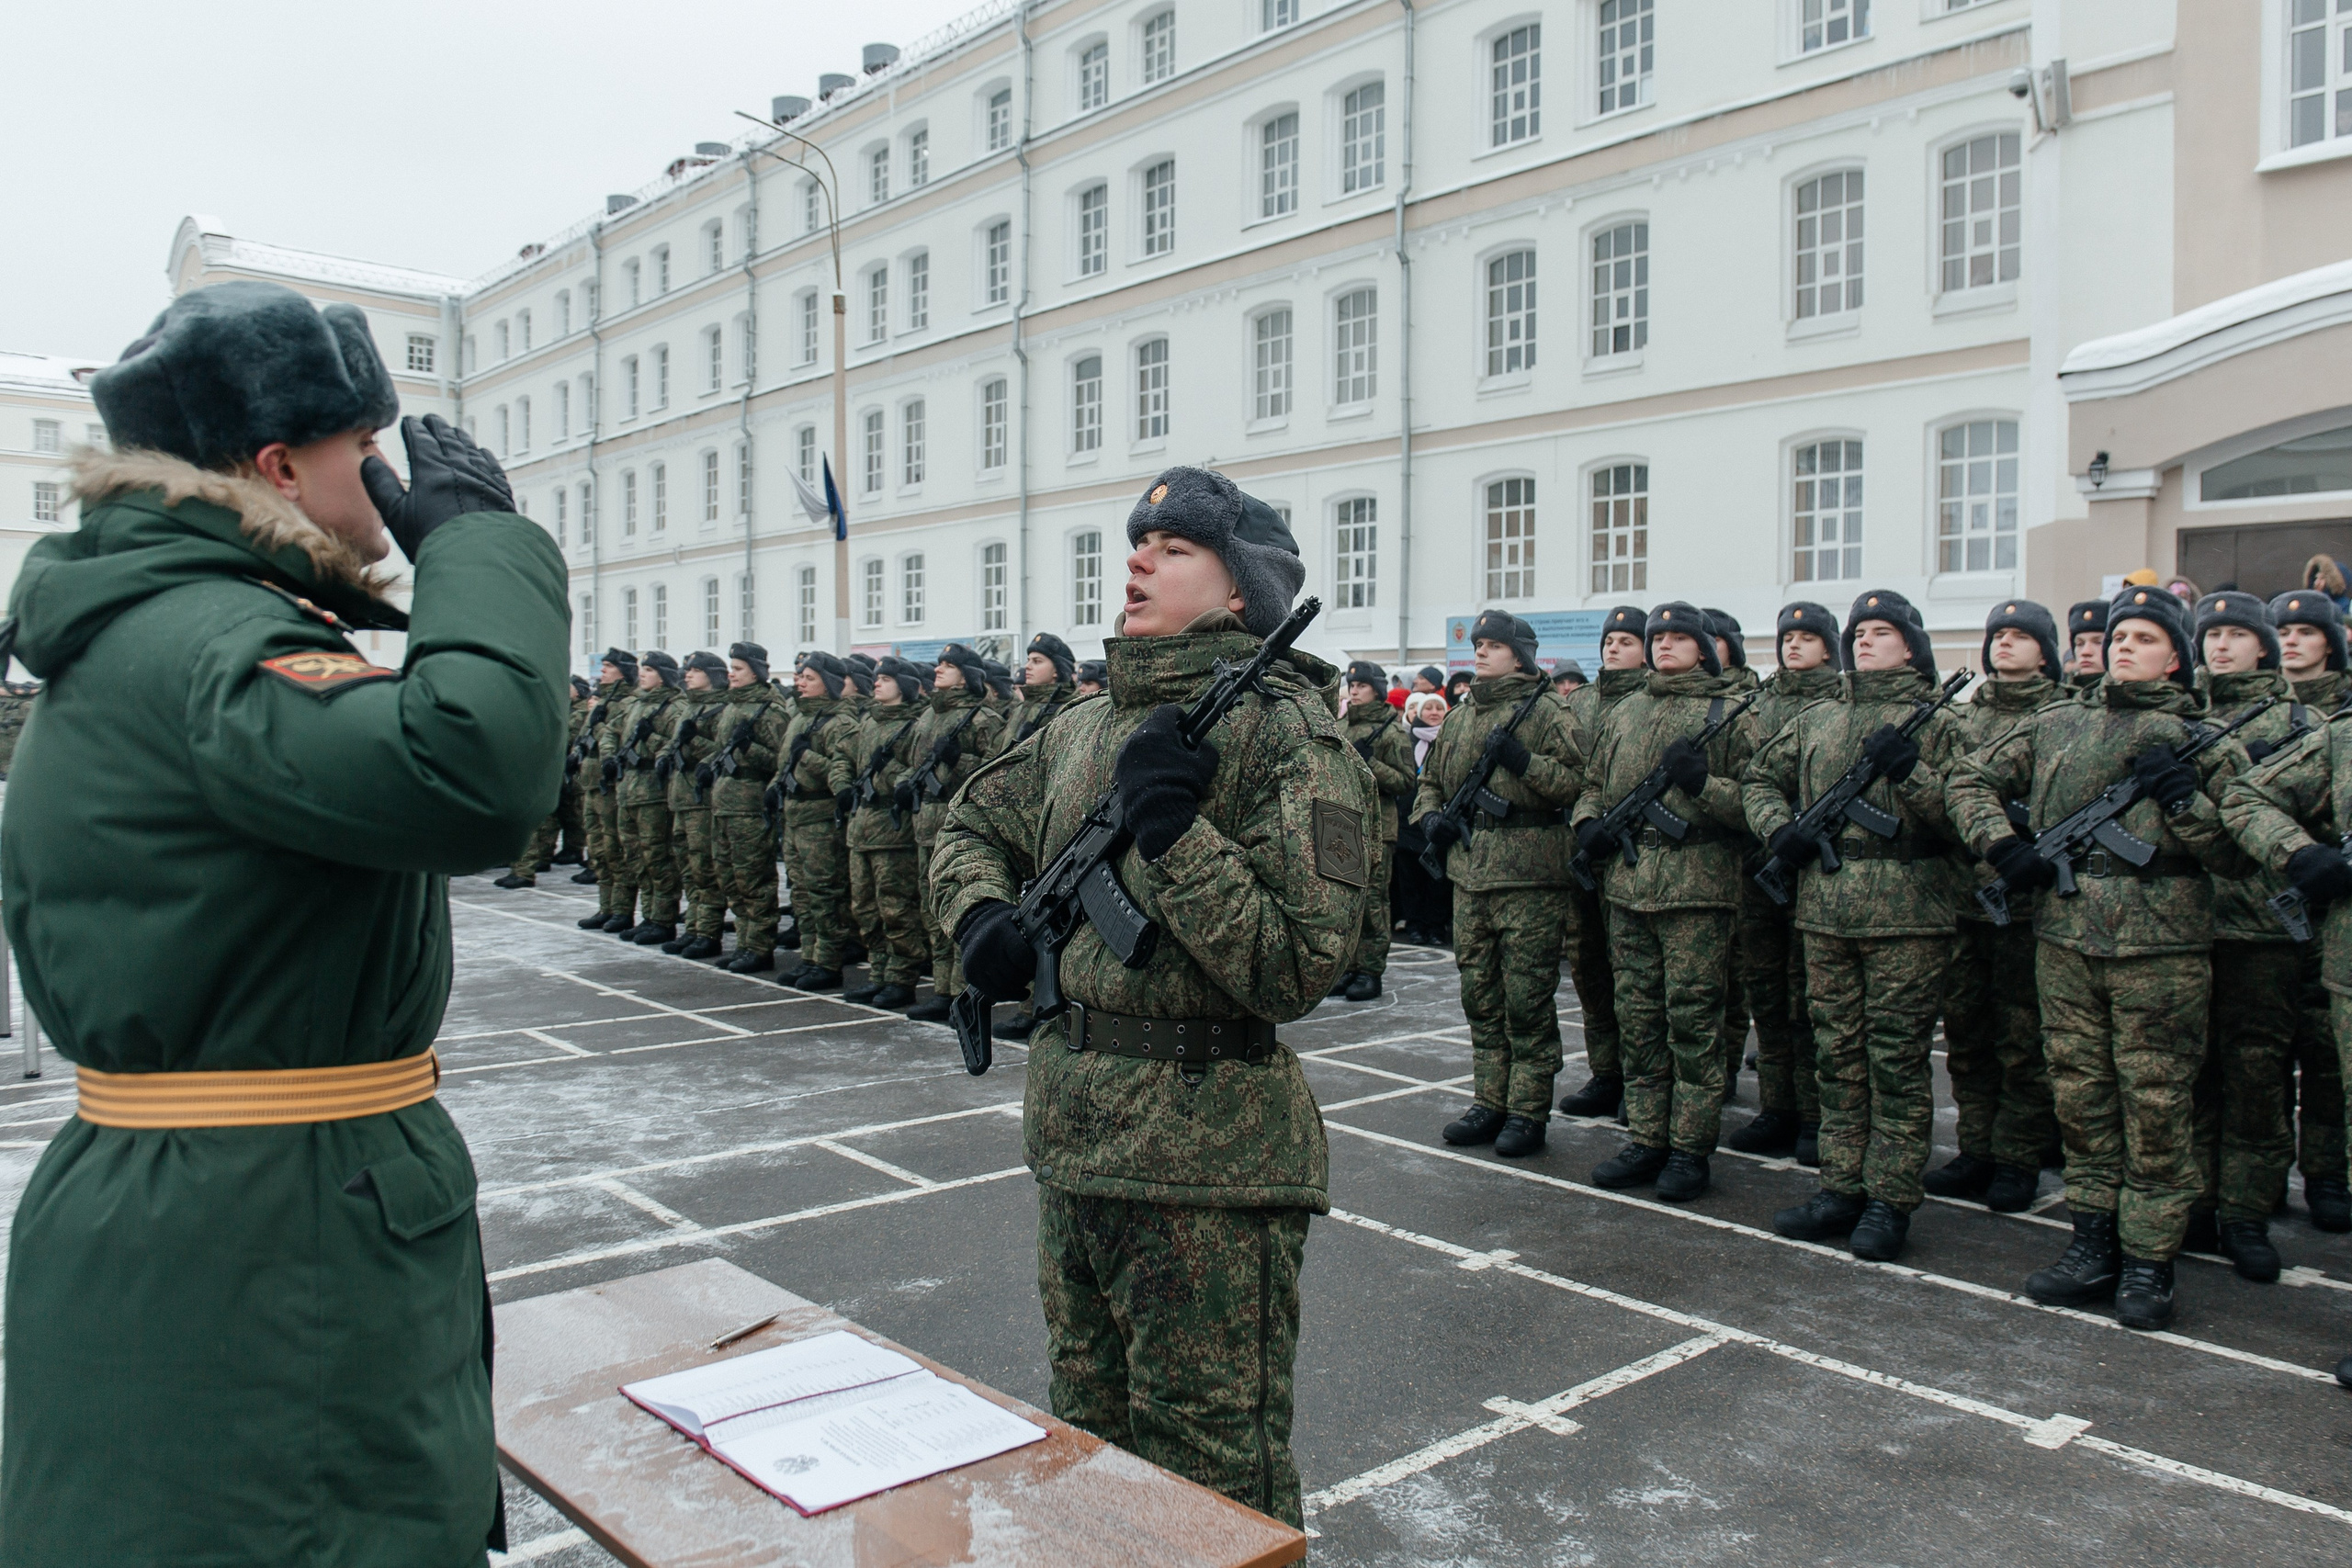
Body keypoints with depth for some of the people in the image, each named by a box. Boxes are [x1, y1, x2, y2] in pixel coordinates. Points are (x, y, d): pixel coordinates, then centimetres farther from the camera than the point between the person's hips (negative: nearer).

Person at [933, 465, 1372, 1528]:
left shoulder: (1286, 733, -14)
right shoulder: (1083, 728, 9)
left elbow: (1295, 970, -21)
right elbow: (971, 825, 25)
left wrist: (1171, 827, -25)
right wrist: (980, 918, 5)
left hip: (1206, 1167, -8)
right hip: (1071, 1140, 8)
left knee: (1212, 1480, 7)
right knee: (1092, 1438, 25)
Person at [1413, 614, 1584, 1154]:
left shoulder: (1546, 710, -3)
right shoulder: (1459, 717, 17)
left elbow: (1576, 781, -10)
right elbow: (1431, 779, 26)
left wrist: (1523, 761, -20)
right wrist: (1430, 815, 6)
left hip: (1529, 874, -7)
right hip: (1469, 871, 7)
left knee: (1527, 1000, -2)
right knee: (1480, 997, 12)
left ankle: (1528, 1112, 7)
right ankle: (1490, 1103, 22)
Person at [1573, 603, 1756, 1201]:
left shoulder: (1730, 713, 3)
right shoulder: (1622, 714, 18)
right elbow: (1593, 784, 25)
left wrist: (1702, 782, -20)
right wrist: (1588, 822, 5)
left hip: (1697, 887, -5)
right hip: (1627, 883, 5)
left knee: (1691, 1018, -2)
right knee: (1638, 1018, 9)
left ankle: (1689, 1149, 8)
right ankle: (1646, 1141, 19)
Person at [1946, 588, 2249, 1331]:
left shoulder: (2205, 738, 4)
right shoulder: (2054, 725, 12)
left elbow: (2241, 853, 1)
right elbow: (1968, 781, 16)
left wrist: (2184, 801, -14)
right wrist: (2002, 846, 1)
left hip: (2162, 950, -3)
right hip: (2065, 941, 3)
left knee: (2156, 1110, 2)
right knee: (2081, 1101, 11)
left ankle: (2148, 1263, 13)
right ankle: (2093, 1246, 23)